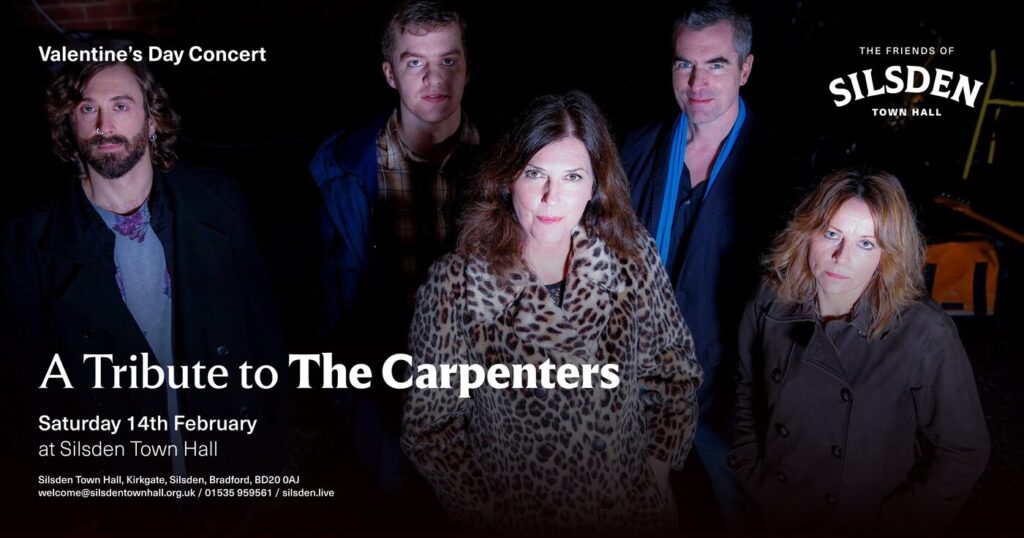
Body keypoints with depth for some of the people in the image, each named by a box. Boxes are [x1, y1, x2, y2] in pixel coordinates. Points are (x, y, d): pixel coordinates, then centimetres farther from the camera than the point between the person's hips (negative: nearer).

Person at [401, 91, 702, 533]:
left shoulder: (631, 255, -11)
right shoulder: (455, 284, -19)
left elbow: (674, 373, 0)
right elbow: (429, 425, -10)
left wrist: (658, 472, -7)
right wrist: (487, 513, -14)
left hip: (633, 508, 2)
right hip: (515, 518, -2)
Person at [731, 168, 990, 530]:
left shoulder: (926, 337, -23)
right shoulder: (771, 307, -13)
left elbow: (962, 455, -14)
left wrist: (885, 523, -13)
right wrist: (753, 484, -1)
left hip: (868, 522, -2)